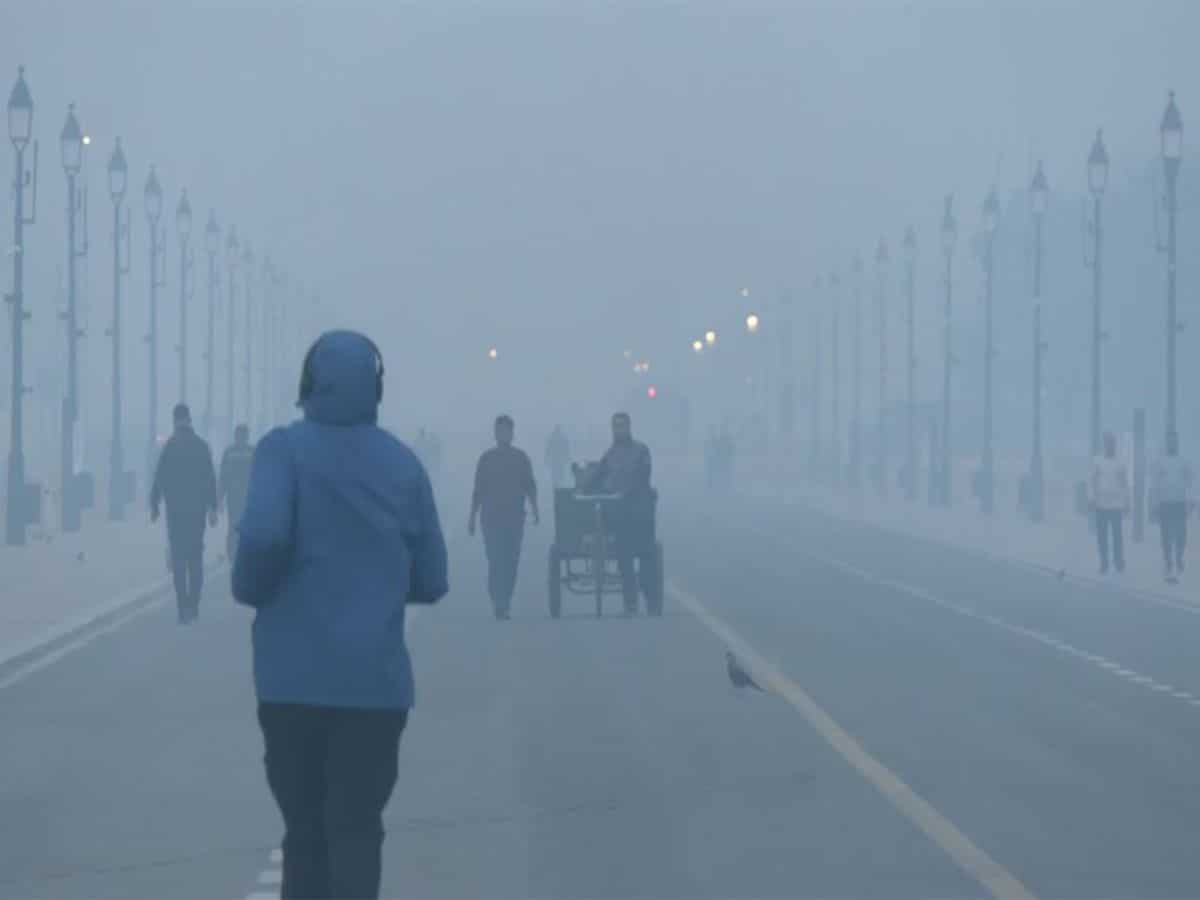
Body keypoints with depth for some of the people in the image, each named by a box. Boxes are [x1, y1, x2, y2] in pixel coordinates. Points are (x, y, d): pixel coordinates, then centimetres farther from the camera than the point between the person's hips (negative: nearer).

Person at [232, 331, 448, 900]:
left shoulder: (285, 448, -4)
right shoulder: (404, 463, 6)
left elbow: (264, 533, -22)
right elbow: (431, 582, 6)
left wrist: (250, 588, -2)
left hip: (295, 675, -1)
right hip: (377, 678, 1)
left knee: (305, 828, 10)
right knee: (357, 828, 2)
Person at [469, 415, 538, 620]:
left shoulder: (521, 458, 8)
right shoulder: (487, 458, 7)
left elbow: (530, 486, 8)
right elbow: (478, 490, 10)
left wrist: (534, 508, -5)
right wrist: (472, 517, 8)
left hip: (515, 517, 1)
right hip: (491, 516, -1)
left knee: (511, 561, -1)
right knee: (495, 561, -11)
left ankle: (503, 603, 8)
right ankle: (499, 603, -11)